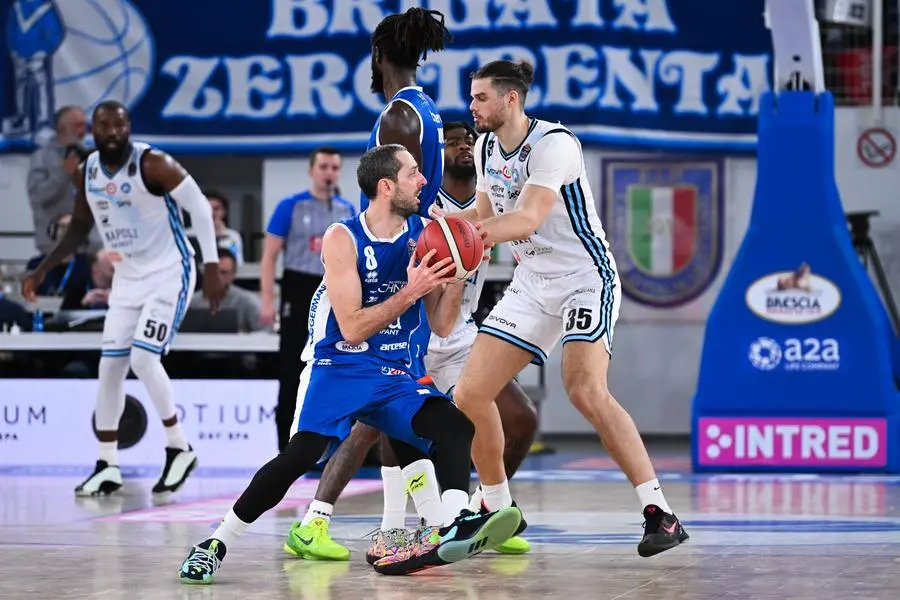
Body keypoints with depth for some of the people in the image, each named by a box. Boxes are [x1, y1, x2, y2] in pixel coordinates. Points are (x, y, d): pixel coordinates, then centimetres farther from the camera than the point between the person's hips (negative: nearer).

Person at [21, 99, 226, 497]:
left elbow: (200, 208, -15)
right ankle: (107, 466, 9)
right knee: (110, 366, 2)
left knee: (143, 358, -18)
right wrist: (43, 269, 8)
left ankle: (179, 449, -2)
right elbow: (79, 228, 16)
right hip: (128, 278, 7)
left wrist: (212, 266, -21)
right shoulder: (86, 174, 2)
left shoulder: (153, 164, -18)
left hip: (168, 273, -7)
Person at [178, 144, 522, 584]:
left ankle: (451, 529, -30)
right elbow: (352, 329, -19)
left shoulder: (425, 235, 2)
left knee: (455, 427, -18)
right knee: (301, 455, -23)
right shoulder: (343, 239, -12)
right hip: (339, 367, -5)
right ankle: (217, 543, -12)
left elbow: (441, 325, 4)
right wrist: (410, 293, -23)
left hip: (394, 374, 5)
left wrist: (456, 274, -11)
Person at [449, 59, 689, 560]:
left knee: (586, 390, -28)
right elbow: (486, 215, 20)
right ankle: (499, 510, 21)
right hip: (532, 286, 8)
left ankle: (661, 514, -26)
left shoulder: (553, 143, -19)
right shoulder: (486, 148, 7)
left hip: (586, 279, -8)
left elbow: (528, 218, -30)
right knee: (470, 395, 2)